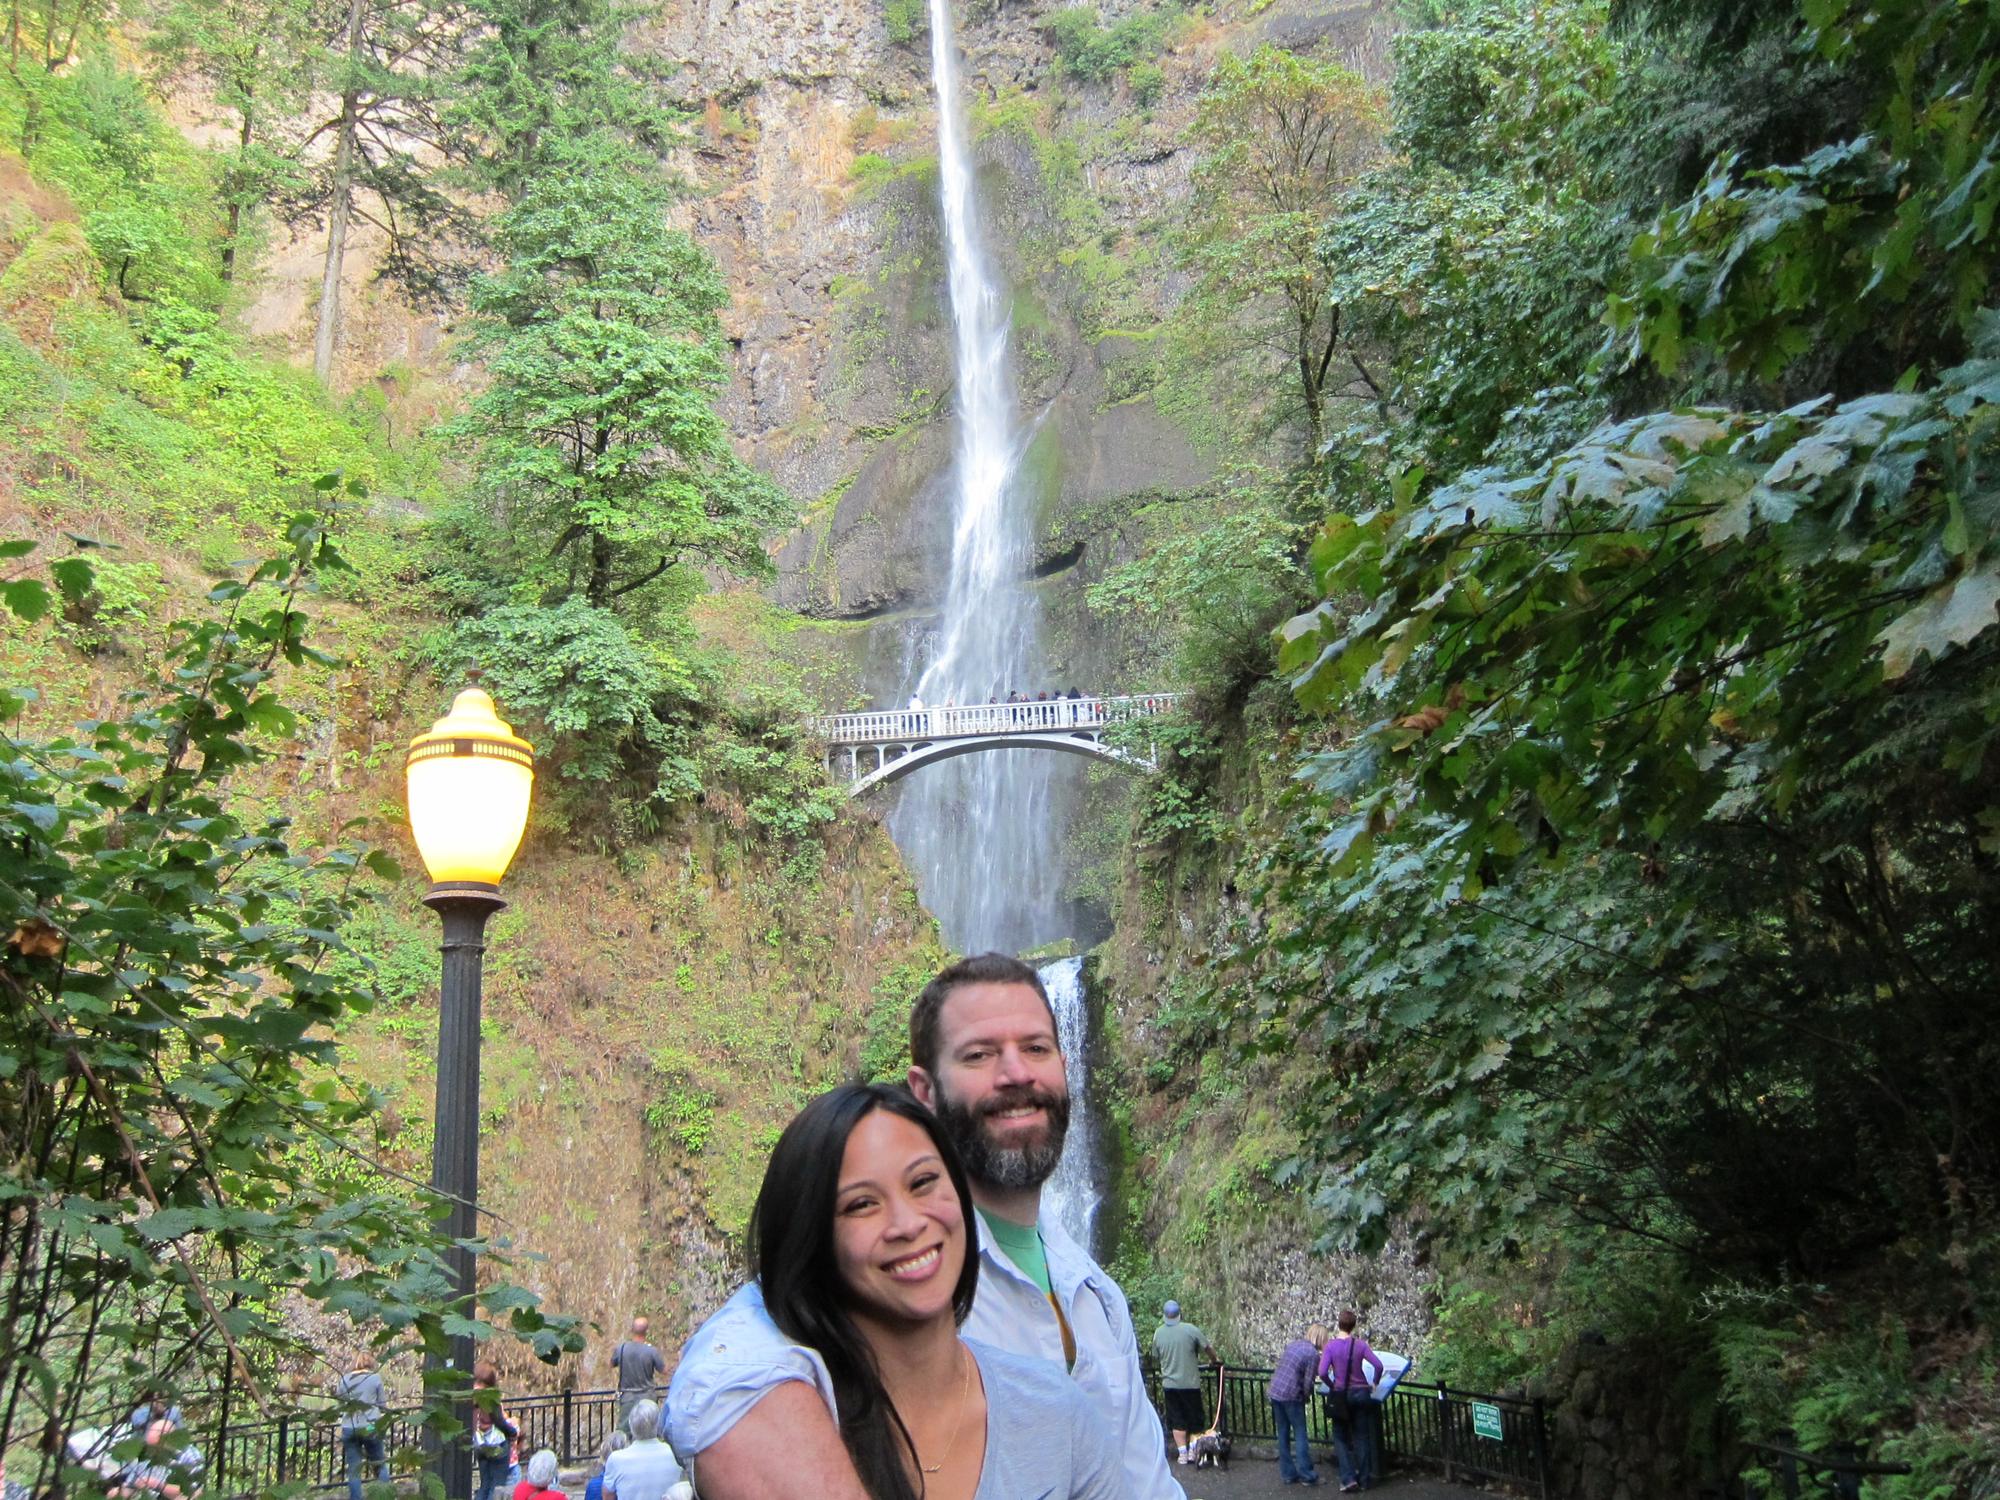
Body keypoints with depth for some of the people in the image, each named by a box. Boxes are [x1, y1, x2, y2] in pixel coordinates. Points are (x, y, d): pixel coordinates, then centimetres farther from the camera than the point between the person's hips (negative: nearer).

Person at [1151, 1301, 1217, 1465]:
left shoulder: (1158, 1333, -3)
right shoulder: (1190, 1330, -11)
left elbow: (1155, 1358, 8)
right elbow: (1207, 1349, -4)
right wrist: (1213, 1360, 17)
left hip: (1169, 1384, 2)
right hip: (1190, 1383, -2)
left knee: (1177, 1421, 10)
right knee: (1195, 1419, 14)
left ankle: (1183, 1453, 7)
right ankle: (1193, 1451, 11)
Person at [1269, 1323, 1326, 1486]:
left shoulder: (1293, 1344, 11)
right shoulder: (1313, 1354, -10)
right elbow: (1308, 1383, -12)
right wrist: (1306, 1395, 9)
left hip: (1275, 1392, 7)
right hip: (1291, 1396, -7)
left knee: (1283, 1434, 13)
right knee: (1300, 1435, 4)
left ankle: (1288, 1473, 17)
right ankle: (1306, 1474, 5)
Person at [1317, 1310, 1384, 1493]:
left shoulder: (1331, 1345, -11)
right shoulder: (1360, 1344, -7)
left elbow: (1322, 1372, -19)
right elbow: (1378, 1365, -13)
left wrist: (1332, 1386, -1)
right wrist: (1374, 1384, 3)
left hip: (1340, 1395, -1)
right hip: (1361, 1393, 1)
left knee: (1341, 1438, 12)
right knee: (1361, 1437, 13)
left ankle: (1348, 1478, 1)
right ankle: (1363, 1480, 17)